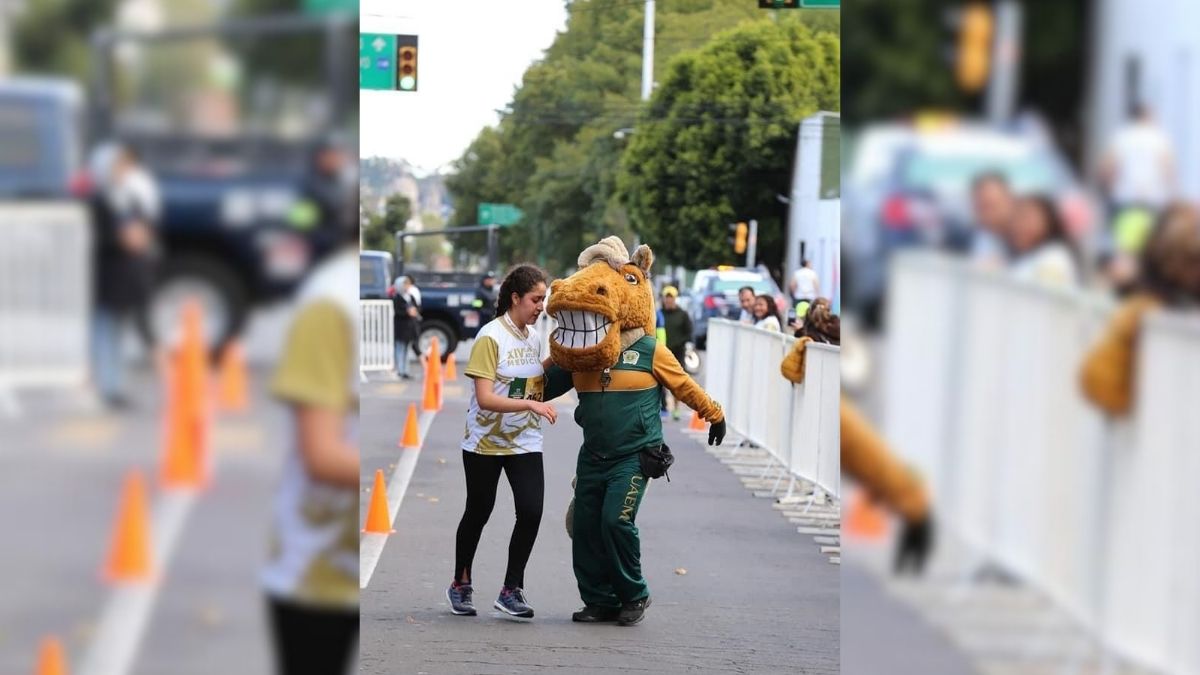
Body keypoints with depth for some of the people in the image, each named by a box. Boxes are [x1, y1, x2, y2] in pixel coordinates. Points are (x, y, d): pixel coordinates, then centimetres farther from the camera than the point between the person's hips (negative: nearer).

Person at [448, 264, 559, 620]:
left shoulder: (534, 337, 2)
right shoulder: (491, 337, -17)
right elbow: (485, 398, -25)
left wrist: (555, 360, 0)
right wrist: (531, 404, -34)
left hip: (525, 443, 5)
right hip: (485, 442, -4)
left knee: (531, 511, -10)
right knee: (478, 513, 9)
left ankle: (512, 590, 0)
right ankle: (460, 585, 28)